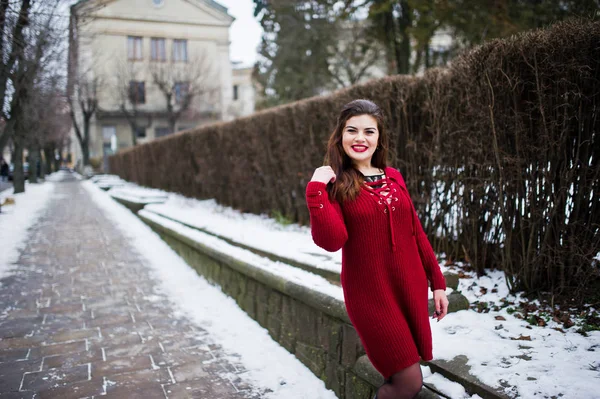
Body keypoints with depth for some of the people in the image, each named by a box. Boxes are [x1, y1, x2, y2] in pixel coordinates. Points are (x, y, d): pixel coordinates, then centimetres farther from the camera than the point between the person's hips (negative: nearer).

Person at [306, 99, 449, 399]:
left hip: (410, 288, 5)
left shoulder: (394, 178, 8)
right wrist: (315, 190, -24)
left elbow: (415, 232, 12)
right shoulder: (334, 183, -6)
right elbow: (331, 241, -21)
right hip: (370, 295, -5)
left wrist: (437, 281, 12)